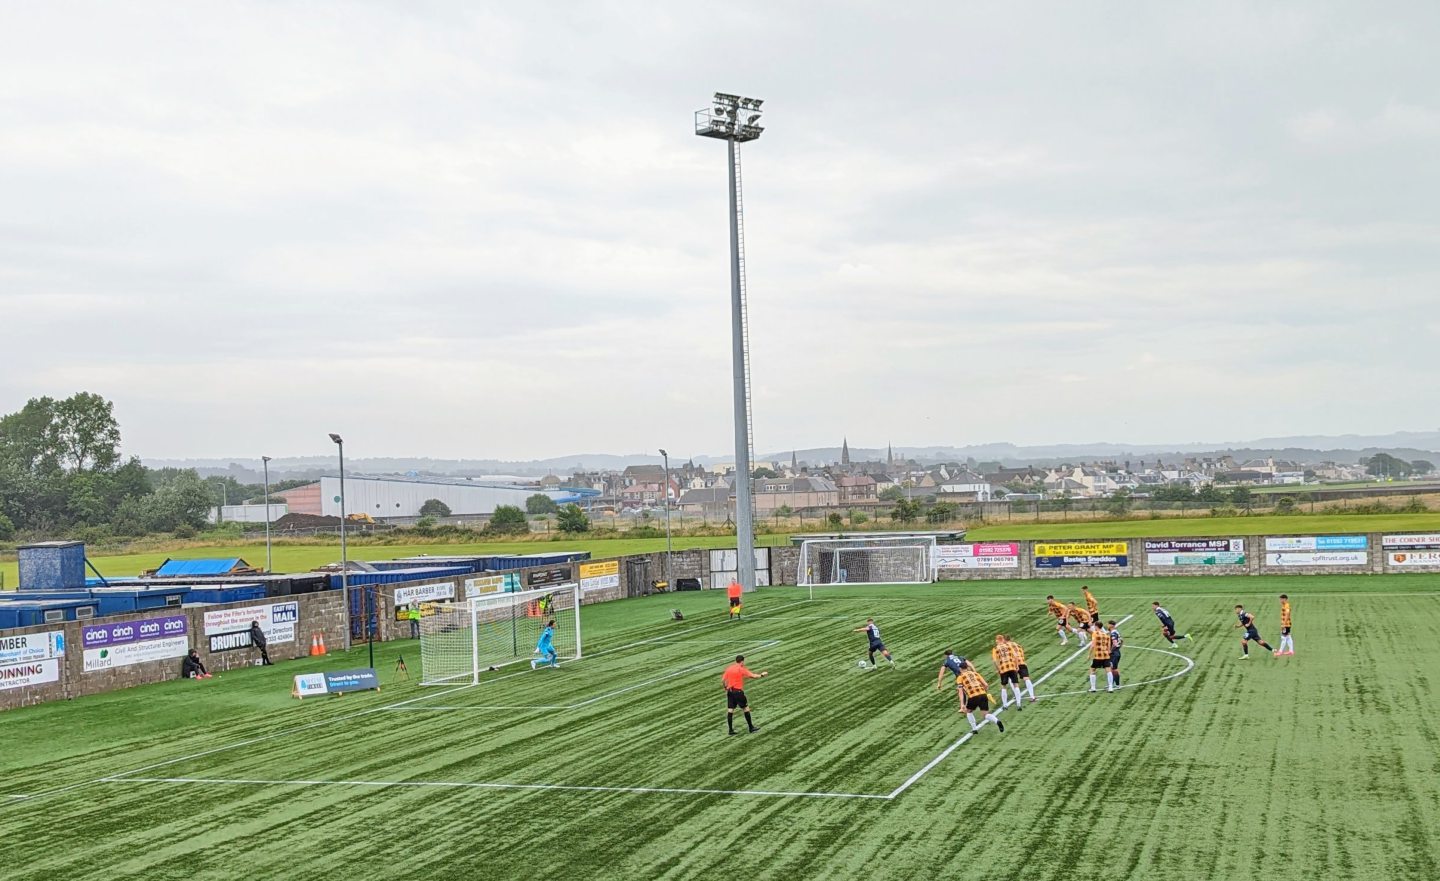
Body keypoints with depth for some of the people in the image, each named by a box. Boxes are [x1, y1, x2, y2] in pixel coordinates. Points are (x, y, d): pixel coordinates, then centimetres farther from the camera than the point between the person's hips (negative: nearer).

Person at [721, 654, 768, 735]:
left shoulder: (729, 668, 8)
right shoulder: (742, 669, -9)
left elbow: (723, 680, 8)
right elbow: (753, 676, -11)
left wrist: (726, 687, 24)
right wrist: (762, 675, 3)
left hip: (730, 691, 6)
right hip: (738, 691, -6)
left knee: (730, 710, 5)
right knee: (746, 708, 6)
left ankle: (730, 730, 7)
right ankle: (751, 728, 12)